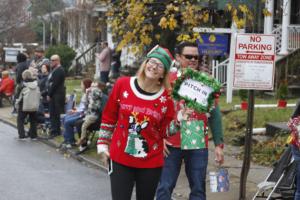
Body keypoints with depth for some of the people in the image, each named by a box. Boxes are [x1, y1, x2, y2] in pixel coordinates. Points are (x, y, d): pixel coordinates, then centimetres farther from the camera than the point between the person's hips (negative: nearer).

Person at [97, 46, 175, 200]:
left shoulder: (166, 98, -6)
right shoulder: (122, 84, -4)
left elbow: (165, 131, 4)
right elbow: (108, 117, 6)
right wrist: (103, 145, 8)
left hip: (151, 163, 1)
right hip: (120, 159, 0)